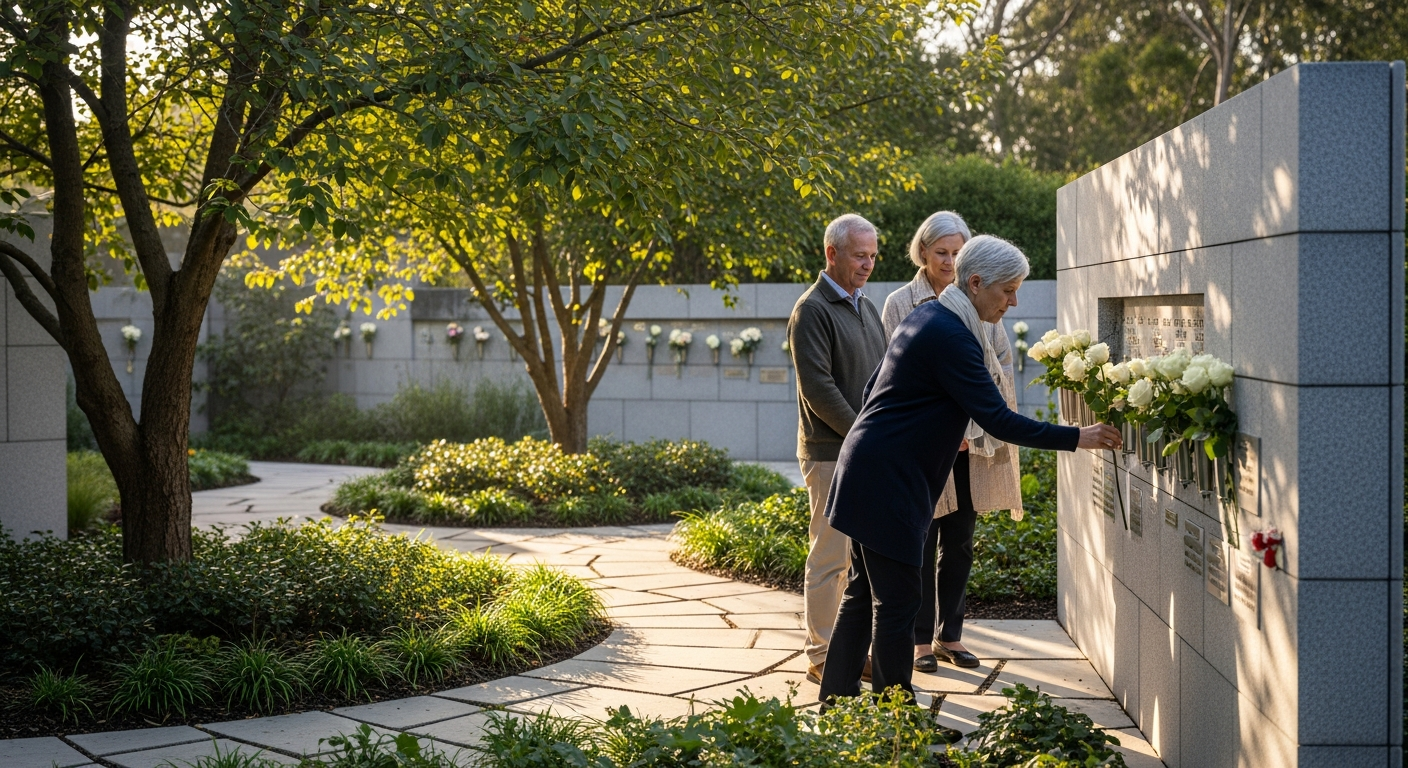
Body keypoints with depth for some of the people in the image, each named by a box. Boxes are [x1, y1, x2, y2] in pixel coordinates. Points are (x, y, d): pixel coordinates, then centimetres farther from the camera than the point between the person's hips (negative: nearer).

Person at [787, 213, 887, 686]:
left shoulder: (866, 308, 17)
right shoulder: (812, 310, -10)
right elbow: (818, 388, -17)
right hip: (831, 452, -8)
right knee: (830, 556, -4)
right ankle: (821, 656, 3)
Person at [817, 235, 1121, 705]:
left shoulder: (928, 316, 11)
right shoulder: (951, 336, -20)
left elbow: (875, 389, 19)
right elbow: (998, 420, -22)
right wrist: (1076, 438, -18)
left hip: (872, 471, 10)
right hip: (886, 483, -10)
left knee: (864, 595, 16)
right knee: (896, 601, -2)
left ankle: (836, 702, 24)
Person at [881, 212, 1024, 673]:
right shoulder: (901, 305, -1)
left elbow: (1002, 364, 7)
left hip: (972, 445, 3)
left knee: (959, 543, 10)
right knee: (921, 544, 1)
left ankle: (950, 635, 20)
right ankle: (921, 640, 9)